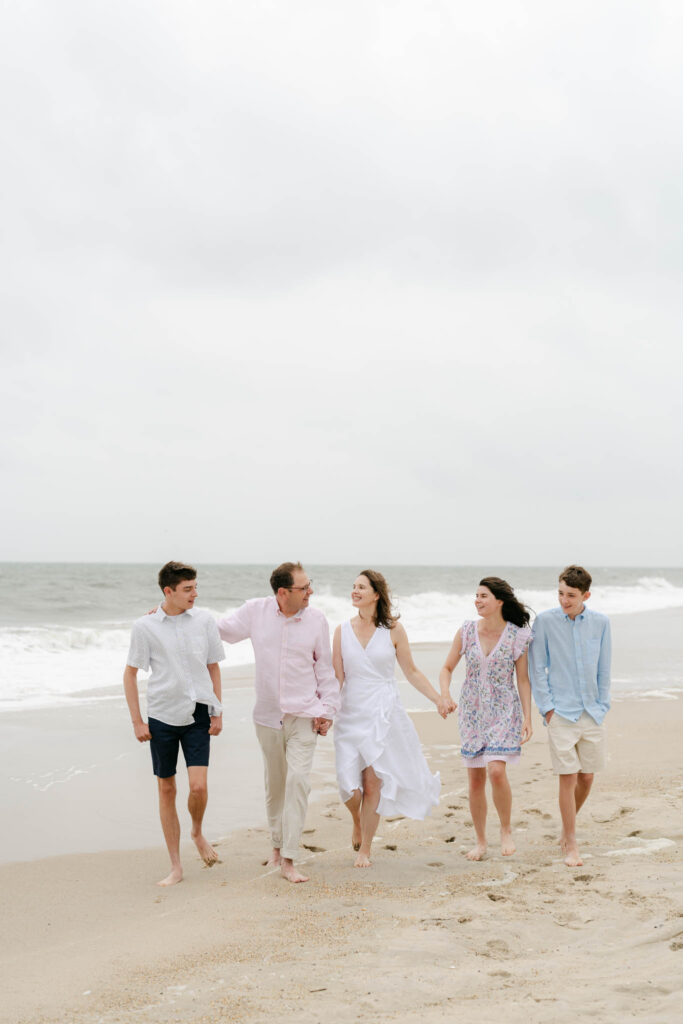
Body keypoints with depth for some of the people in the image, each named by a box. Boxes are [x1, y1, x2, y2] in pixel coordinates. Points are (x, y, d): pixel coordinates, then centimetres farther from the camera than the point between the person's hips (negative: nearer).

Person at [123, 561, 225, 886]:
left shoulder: (203, 620, 1)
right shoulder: (145, 626, -5)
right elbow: (130, 674, 2)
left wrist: (218, 712, 5)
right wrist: (137, 721, -2)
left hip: (197, 714, 1)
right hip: (162, 716, 0)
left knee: (198, 786, -12)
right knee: (166, 790, 5)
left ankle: (198, 832, 21)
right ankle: (176, 866, 16)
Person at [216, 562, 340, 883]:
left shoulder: (316, 620, -3)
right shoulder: (255, 611, -3)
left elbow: (325, 667, 5)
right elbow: (218, 628, 9)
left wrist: (327, 709, 2)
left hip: (304, 715, -2)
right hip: (268, 715, 2)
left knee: (298, 780, -13)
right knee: (274, 783, 12)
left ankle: (288, 860, -12)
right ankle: (277, 844, 33)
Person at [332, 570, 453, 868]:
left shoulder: (393, 630, 0)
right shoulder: (343, 631, 4)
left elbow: (411, 672, 7)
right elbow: (337, 677, 3)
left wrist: (438, 699, 1)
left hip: (383, 714, -1)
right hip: (351, 714, 1)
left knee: (372, 784, -3)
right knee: (349, 787, -7)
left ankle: (365, 850, 15)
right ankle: (357, 821, 29)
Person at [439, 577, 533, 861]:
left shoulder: (517, 635, -7)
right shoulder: (467, 631, 0)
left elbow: (523, 680, -2)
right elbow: (447, 668, 7)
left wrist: (527, 718, -6)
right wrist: (445, 694, -11)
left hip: (504, 710, -3)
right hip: (472, 710, 3)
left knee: (496, 770, -20)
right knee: (475, 779, 5)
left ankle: (506, 830, 3)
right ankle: (480, 840, 19)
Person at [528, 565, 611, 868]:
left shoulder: (600, 622, 2)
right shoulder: (545, 621, -5)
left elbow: (604, 669, 10)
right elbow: (537, 669, -1)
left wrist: (602, 705, 7)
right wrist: (547, 707, -5)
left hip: (592, 713, 3)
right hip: (561, 713, -3)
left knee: (587, 777, 9)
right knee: (568, 778, -6)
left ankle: (566, 830, 32)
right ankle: (571, 845, 5)